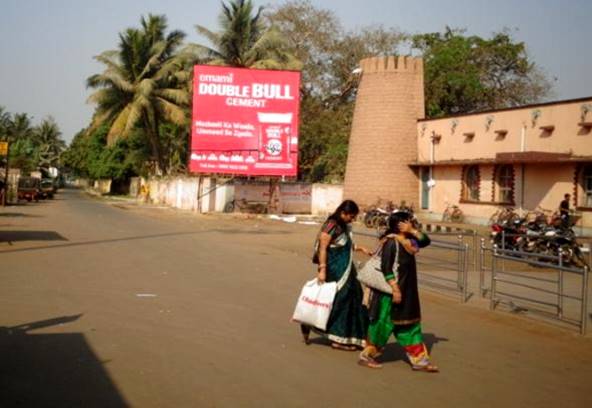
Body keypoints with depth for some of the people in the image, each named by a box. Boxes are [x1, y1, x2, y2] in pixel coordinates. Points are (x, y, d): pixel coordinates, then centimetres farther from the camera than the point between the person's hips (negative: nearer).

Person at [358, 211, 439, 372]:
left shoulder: (407, 241, 7)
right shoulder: (391, 242, -18)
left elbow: (425, 241, 17)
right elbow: (386, 268, -21)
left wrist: (413, 231, 1)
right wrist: (395, 289, -24)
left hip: (407, 291, 9)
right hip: (393, 290, -9)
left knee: (410, 325, 11)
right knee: (384, 323, 0)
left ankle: (419, 359, 17)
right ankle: (366, 355, 13)